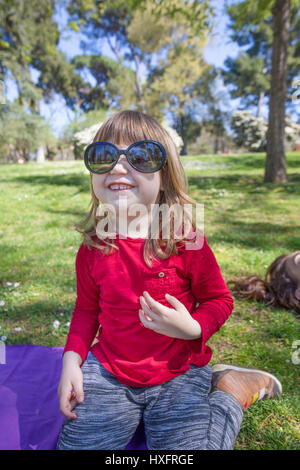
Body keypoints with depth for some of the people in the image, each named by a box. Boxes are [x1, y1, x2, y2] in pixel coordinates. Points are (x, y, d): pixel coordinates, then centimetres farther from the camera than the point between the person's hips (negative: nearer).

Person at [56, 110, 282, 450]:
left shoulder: (186, 240, -15)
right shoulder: (92, 248, -4)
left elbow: (219, 300, -3)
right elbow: (87, 308, 9)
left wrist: (193, 328, -23)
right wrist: (72, 360, -4)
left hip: (177, 375, -2)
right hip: (108, 372, 3)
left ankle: (232, 389, 14)